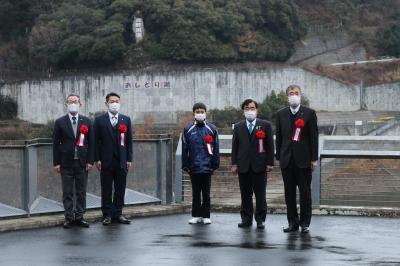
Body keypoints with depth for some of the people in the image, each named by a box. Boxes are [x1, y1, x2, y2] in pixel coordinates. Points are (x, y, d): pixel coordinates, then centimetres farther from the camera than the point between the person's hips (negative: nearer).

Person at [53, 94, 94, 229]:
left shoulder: (87, 122, 5)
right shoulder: (60, 122, 2)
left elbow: (91, 143, 4)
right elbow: (56, 143, 1)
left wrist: (90, 161, -3)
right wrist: (56, 162, -5)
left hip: (82, 162, 1)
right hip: (66, 163, -1)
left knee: (81, 192, 5)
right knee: (67, 192, 3)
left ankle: (79, 217, 12)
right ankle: (69, 217, 8)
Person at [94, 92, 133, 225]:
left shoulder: (126, 120, 9)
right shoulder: (99, 120, 3)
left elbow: (129, 141, 8)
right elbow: (96, 141, 1)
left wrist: (129, 159, 2)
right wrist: (97, 159, -6)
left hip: (121, 161, 2)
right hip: (106, 161, -2)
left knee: (120, 189, 5)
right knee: (106, 190, 2)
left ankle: (118, 213, 12)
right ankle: (107, 215, 7)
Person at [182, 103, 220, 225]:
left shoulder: (212, 129, 3)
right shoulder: (188, 130, 4)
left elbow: (216, 149, 4)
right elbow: (184, 149, 5)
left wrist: (215, 165, 0)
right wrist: (185, 165, 0)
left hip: (207, 167, -1)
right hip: (193, 167, 1)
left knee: (206, 193, 5)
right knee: (195, 193, 8)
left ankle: (206, 216, 12)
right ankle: (196, 215, 14)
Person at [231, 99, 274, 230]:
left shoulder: (265, 125, 4)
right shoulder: (238, 127, 11)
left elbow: (270, 145, 2)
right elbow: (235, 146, 10)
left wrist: (270, 163, -4)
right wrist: (234, 164, 3)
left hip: (259, 165, -2)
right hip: (243, 166, 2)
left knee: (260, 194, 0)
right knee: (245, 194, 5)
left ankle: (260, 219, 7)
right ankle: (246, 219, 11)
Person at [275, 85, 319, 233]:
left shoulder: (309, 113, 1)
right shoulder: (281, 114, 9)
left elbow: (314, 136, -1)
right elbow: (278, 137, 10)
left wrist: (314, 159, -5)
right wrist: (279, 157, 5)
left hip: (303, 159, -3)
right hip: (287, 159, 3)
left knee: (305, 192, 1)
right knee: (289, 193, 5)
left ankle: (305, 223, 8)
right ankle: (293, 222, 12)